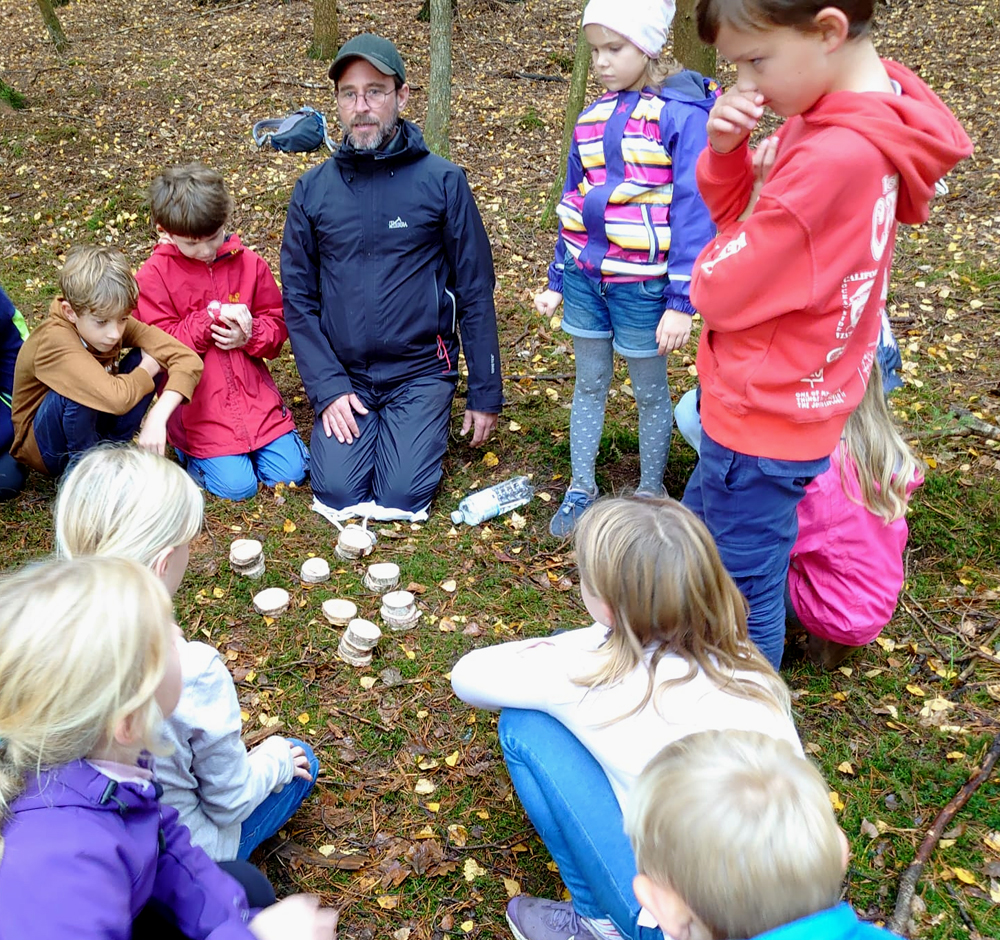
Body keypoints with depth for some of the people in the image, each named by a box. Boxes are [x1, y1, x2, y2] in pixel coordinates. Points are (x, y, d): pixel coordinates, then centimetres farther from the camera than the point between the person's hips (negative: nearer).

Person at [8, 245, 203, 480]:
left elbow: (189, 360, -24)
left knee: (148, 358, -15)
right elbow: (116, 398, -46)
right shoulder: (54, 340, -33)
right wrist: (148, 368, -24)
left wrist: (158, 417, -38)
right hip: (45, 446, -5)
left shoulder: (115, 322, -17)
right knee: (78, 390, -37)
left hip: (93, 427, 6)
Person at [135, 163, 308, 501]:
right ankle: (188, 450, 16)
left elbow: (277, 324, 8)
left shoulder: (249, 263, 2)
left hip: (255, 398, 3)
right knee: (236, 485, -13)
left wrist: (250, 335, -14)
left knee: (289, 472, -7)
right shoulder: (153, 276, -6)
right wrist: (212, 317, -19)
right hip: (198, 408, -3)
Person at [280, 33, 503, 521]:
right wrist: (327, 387, -8)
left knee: (403, 495, -15)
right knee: (337, 493, -13)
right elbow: (297, 297, 3)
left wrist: (485, 393, -3)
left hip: (421, 371, -2)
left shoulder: (442, 181, -6)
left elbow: (475, 292, -3)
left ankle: (425, 427, 17)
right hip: (343, 375, 2)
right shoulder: (312, 189, 1)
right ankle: (368, 427, 19)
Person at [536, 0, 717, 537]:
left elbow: (694, 211, -15)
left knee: (650, 391, 11)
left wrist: (682, 302, -18)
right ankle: (580, 490, 28)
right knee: (589, 384, 15)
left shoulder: (683, 114, -12)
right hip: (584, 275, 5)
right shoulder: (593, 118, 5)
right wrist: (557, 281, 14)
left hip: (641, 284, -5)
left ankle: (651, 494, 28)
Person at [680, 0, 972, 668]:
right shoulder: (867, 114, 0)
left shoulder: (833, 158, -31)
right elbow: (744, 224, 7)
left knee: (744, 594, 8)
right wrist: (726, 151, -12)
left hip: (764, 416, -11)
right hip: (773, 405, 11)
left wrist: (755, 187, -6)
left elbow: (719, 291, -22)